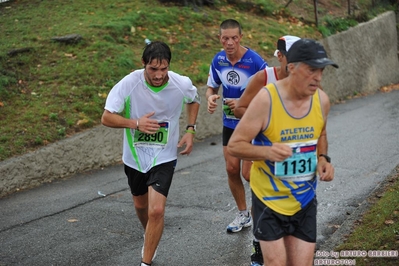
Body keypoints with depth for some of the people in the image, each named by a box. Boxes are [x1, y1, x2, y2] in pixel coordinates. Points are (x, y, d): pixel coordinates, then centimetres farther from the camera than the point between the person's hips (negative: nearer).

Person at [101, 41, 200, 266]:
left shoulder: (182, 84, -17)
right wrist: (136, 123, -33)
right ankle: (150, 238, 54)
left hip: (164, 157, -1)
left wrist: (190, 130, -2)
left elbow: (194, 100, 8)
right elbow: (107, 118, -17)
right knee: (141, 205, 21)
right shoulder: (129, 84, -22)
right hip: (135, 156, 2)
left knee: (156, 210, -15)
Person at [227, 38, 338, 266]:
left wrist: (323, 158, -3)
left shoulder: (322, 100, -4)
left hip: (305, 199, 4)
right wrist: (267, 152, -35)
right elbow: (234, 145, -17)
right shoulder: (266, 99, -20)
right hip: (269, 197, -4)